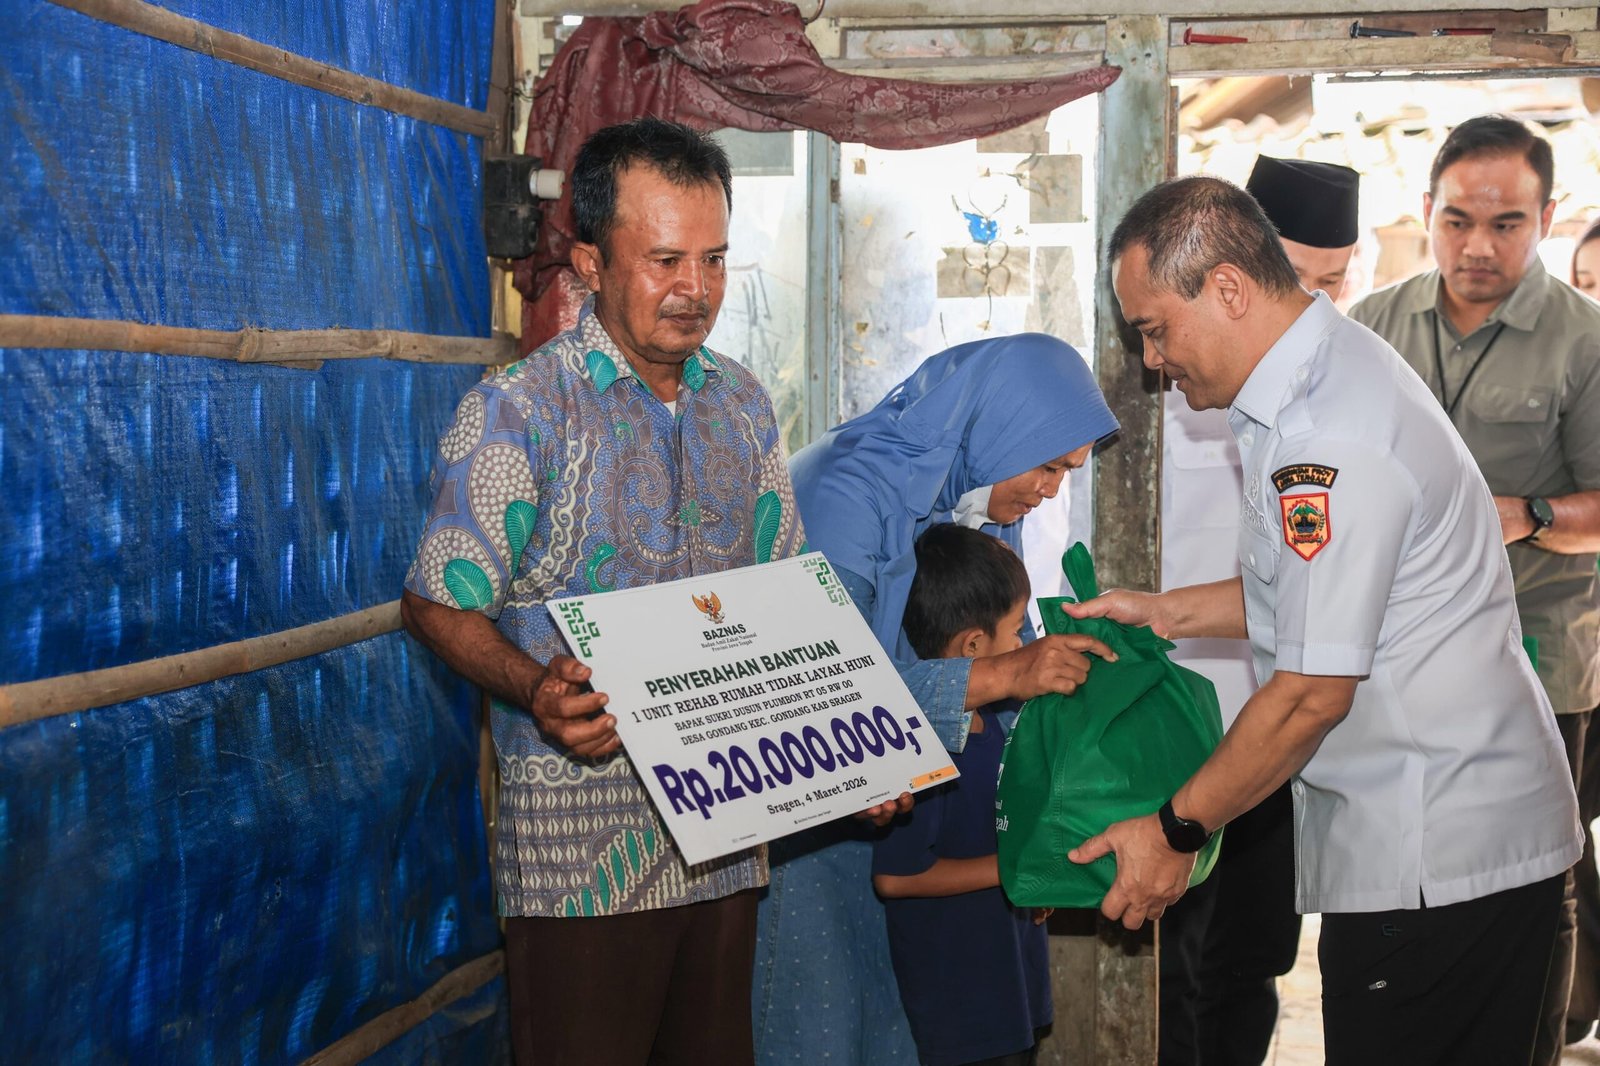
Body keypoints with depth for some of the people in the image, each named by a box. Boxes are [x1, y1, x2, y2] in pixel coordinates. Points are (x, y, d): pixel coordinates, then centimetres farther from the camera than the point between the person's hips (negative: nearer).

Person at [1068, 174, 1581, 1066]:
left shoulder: (1329, 436, -24)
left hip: (1435, 858, -10)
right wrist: (1166, 612, 17)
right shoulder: (1330, 375, 10)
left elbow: (1313, 692, -22)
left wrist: (1177, 832, -12)